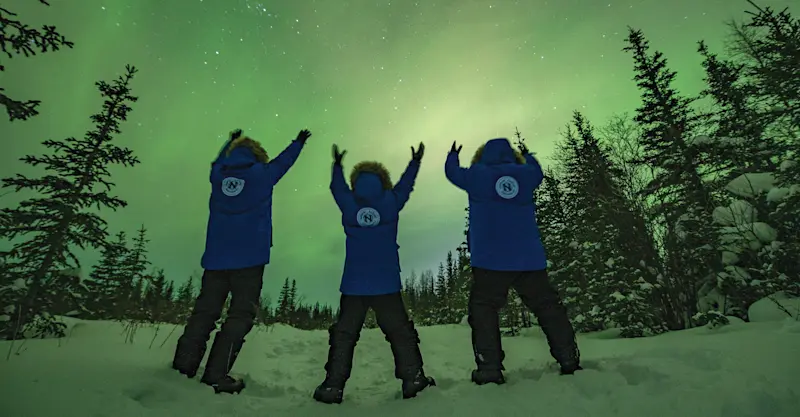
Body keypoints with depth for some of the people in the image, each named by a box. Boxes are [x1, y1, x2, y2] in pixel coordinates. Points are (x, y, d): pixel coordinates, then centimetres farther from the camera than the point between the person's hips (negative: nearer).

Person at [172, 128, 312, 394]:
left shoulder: (218, 174, 11)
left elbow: (219, 162, 35)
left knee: (204, 312, 10)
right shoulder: (261, 174, 2)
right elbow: (283, 161, 20)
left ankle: (182, 367, 10)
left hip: (216, 258, 5)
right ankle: (216, 376, -7)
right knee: (241, 315, -3)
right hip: (249, 258, -5)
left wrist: (232, 141, 53)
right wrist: (299, 142, 38)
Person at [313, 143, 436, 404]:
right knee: (401, 333, 10)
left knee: (343, 335, 9)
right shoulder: (390, 203, -2)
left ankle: (333, 386, 9)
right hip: (386, 285, 0)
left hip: (353, 286, 1)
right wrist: (415, 161, 33)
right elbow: (405, 185, 15)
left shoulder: (348, 205, 0)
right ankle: (413, 380, 11)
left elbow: (337, 188, 20)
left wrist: (337, 164, 38)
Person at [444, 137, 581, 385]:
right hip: (529, 259, 4)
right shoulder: (525, 174, 9)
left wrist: (452, 155, 44)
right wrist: (527, 155, 53)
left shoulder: (477, 175, 4)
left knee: (483, 310, 1)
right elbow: (537, 172, 33)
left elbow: (453, 172, 22)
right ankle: (569, 361, 19)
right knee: (548, 307, 15)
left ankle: (490, 370, -6)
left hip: (489, 260, -3)